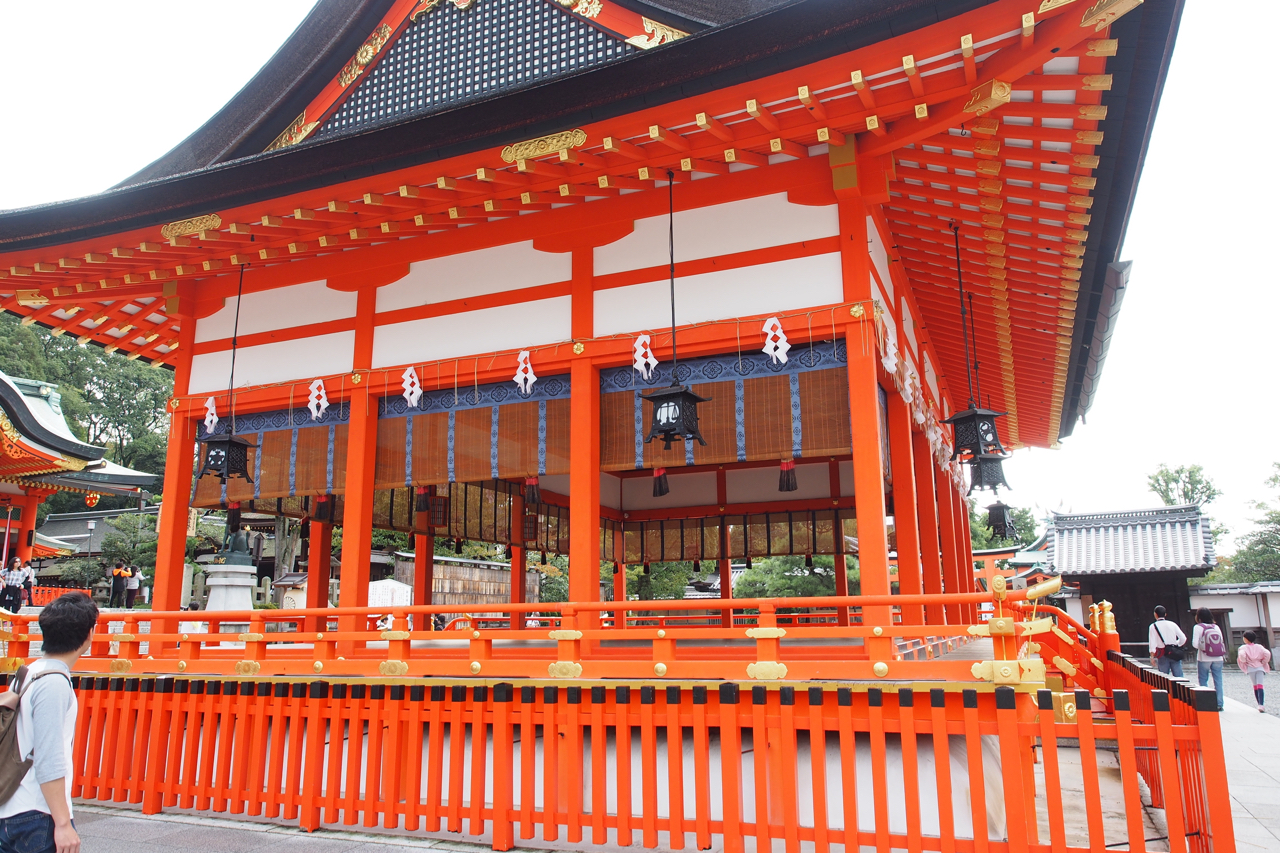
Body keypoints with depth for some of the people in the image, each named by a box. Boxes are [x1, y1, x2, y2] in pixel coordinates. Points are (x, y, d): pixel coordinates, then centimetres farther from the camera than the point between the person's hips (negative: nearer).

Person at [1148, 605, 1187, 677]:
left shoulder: (1153, 626, -2)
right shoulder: (1172, 624, 5)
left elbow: (1152, 642, -7)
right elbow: (1183, 638, 4)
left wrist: (1152, 656, -2)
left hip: (1163, 655, -2)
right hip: (1175, 654, 2)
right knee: (1178, 677, 2)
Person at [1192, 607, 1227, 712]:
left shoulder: (1198, 627, -7)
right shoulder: (1216, 627, 6)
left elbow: (1195, 644, -12)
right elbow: (1222, 642, 6)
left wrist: (1201, 647, 7)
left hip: (1204, 659, -4)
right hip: (1218, 658, 4)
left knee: (1203, 681, 5)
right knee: (1218, 681, 7)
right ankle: (1219, 704, 7)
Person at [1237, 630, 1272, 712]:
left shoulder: (1244, 648, -1)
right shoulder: (1259, 647, 7)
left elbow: (1242, 655, -19)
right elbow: (1267, 653, -7)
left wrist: (1244, 662, 1)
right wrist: (1263, 662, 6)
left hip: (1250, 668, -1)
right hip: (1260, 667, 1)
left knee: (1255, 686, 12)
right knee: (1260, 685, -9)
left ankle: (1260, 705, 13)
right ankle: (1261, 705, -23)